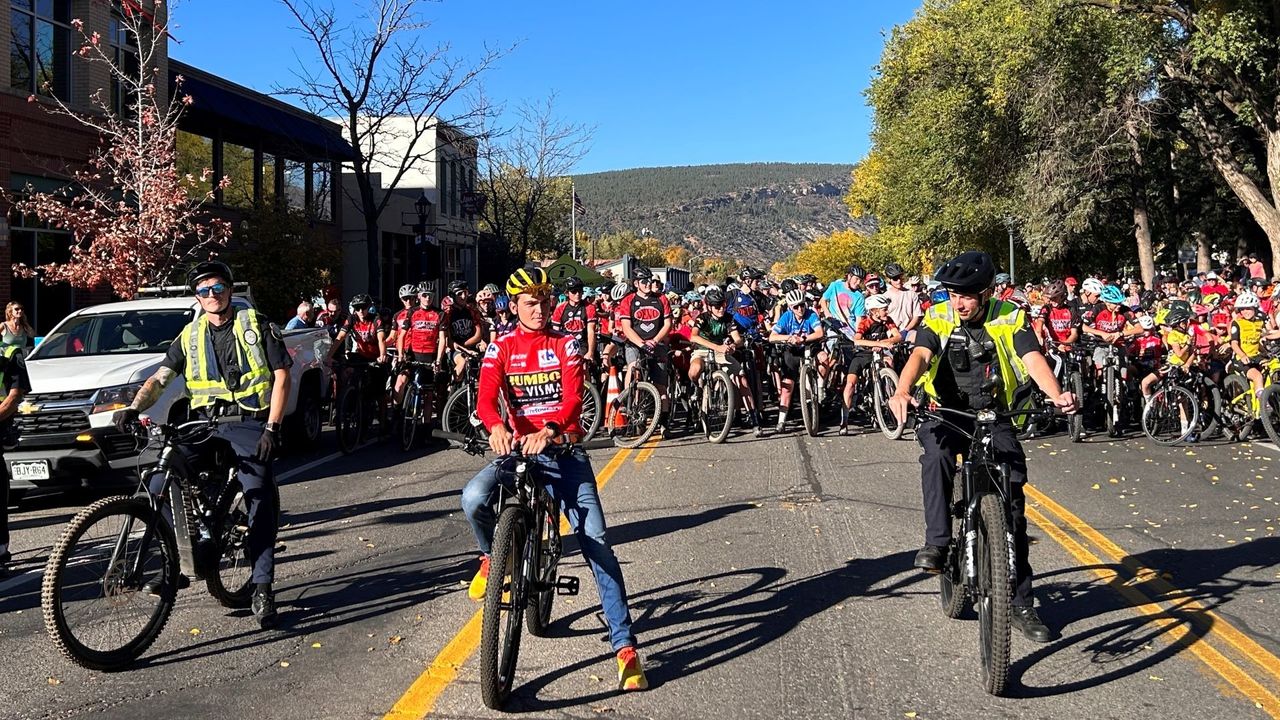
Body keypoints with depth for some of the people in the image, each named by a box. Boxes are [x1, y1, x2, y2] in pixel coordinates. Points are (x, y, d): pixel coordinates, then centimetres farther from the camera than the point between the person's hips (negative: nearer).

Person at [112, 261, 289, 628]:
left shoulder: (257, 326, 2)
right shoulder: (190, 336, 13)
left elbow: (281, 376, -1)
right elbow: (160, 378, 9)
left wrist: (272, 428, -10)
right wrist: (133, 408, -11)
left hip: (249, 425, -4)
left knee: (260, 501, -12)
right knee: (160, 486, -9)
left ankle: (263, 589, -5)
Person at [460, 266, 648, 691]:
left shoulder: (566, 345, 4)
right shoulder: (500, 348, 5)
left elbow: (574, 396, -13)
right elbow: (486, 397, -10)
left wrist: (548, 431, -34)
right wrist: (496, 427, -35)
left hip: (563, 449, 0)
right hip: (518, 447, 1)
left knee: (595, 541, -11)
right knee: (474, 499, -31)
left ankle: (625, 644, -7)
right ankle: (492, 556, 4)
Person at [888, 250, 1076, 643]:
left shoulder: (1009, 318, -4)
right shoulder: (938, 317, -3)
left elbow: (1033, 360, -17)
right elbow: (920, 355, -20)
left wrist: (1056, 395, -38)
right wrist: (902, 392, -41)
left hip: (994, 416, 0)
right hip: (947, 414, 0)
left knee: (1012, 501, -6)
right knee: (936, 452, -36)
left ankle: (1021, 604, 4)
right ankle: (936, 542, -27)